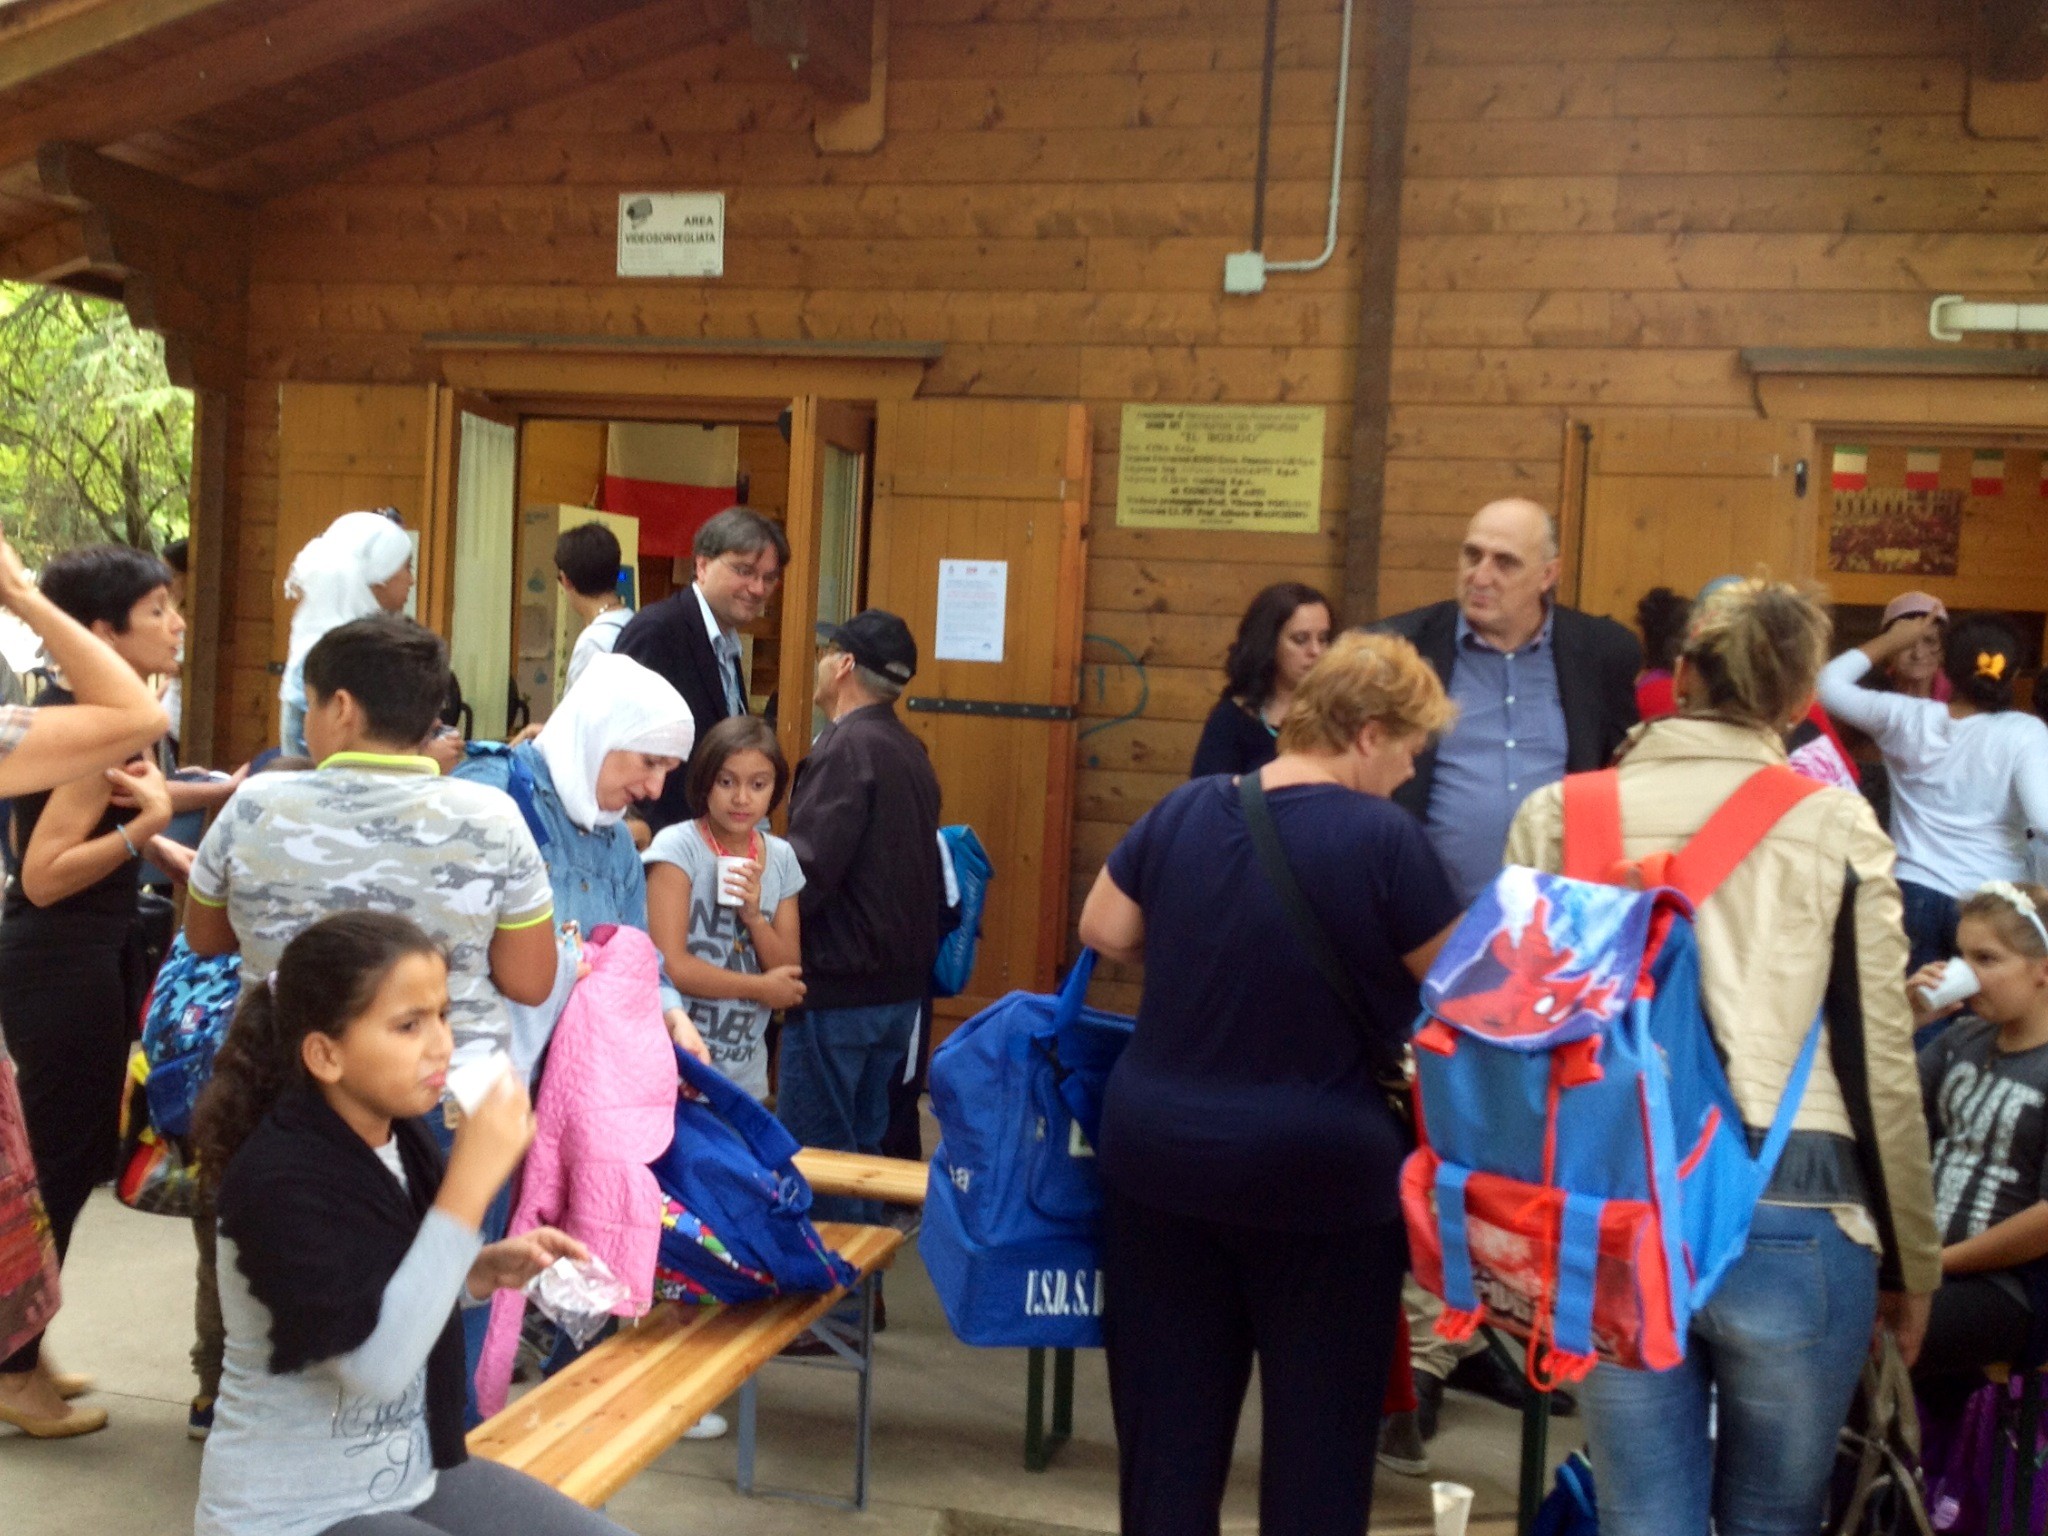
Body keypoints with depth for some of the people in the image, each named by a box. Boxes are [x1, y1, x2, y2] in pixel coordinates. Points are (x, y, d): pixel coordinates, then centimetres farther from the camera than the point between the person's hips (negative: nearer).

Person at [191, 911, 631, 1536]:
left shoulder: (405, 1139, -2)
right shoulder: (277, 1179, -24)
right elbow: (377, 1363, -32)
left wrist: (486, 1271, -5)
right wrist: (473, 1178, -33)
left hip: (411, 1475, 8)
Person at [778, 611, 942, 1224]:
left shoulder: (847, 747, -16)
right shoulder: (908, 750, 11)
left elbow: (808, 870, -23)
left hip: (839, 986, -9)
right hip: (900, 982, 9)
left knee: (814, 1151, 0)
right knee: (862, 1145, 18)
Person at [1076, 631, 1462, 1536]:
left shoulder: (1185, 809, 0)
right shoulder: (1384, 838, -14)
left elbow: (1104, 932, 8)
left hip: (1158, 1152, 5)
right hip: (1319, 1170, -4)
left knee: (1167, 1406, 15)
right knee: (1317, 1417, 12)